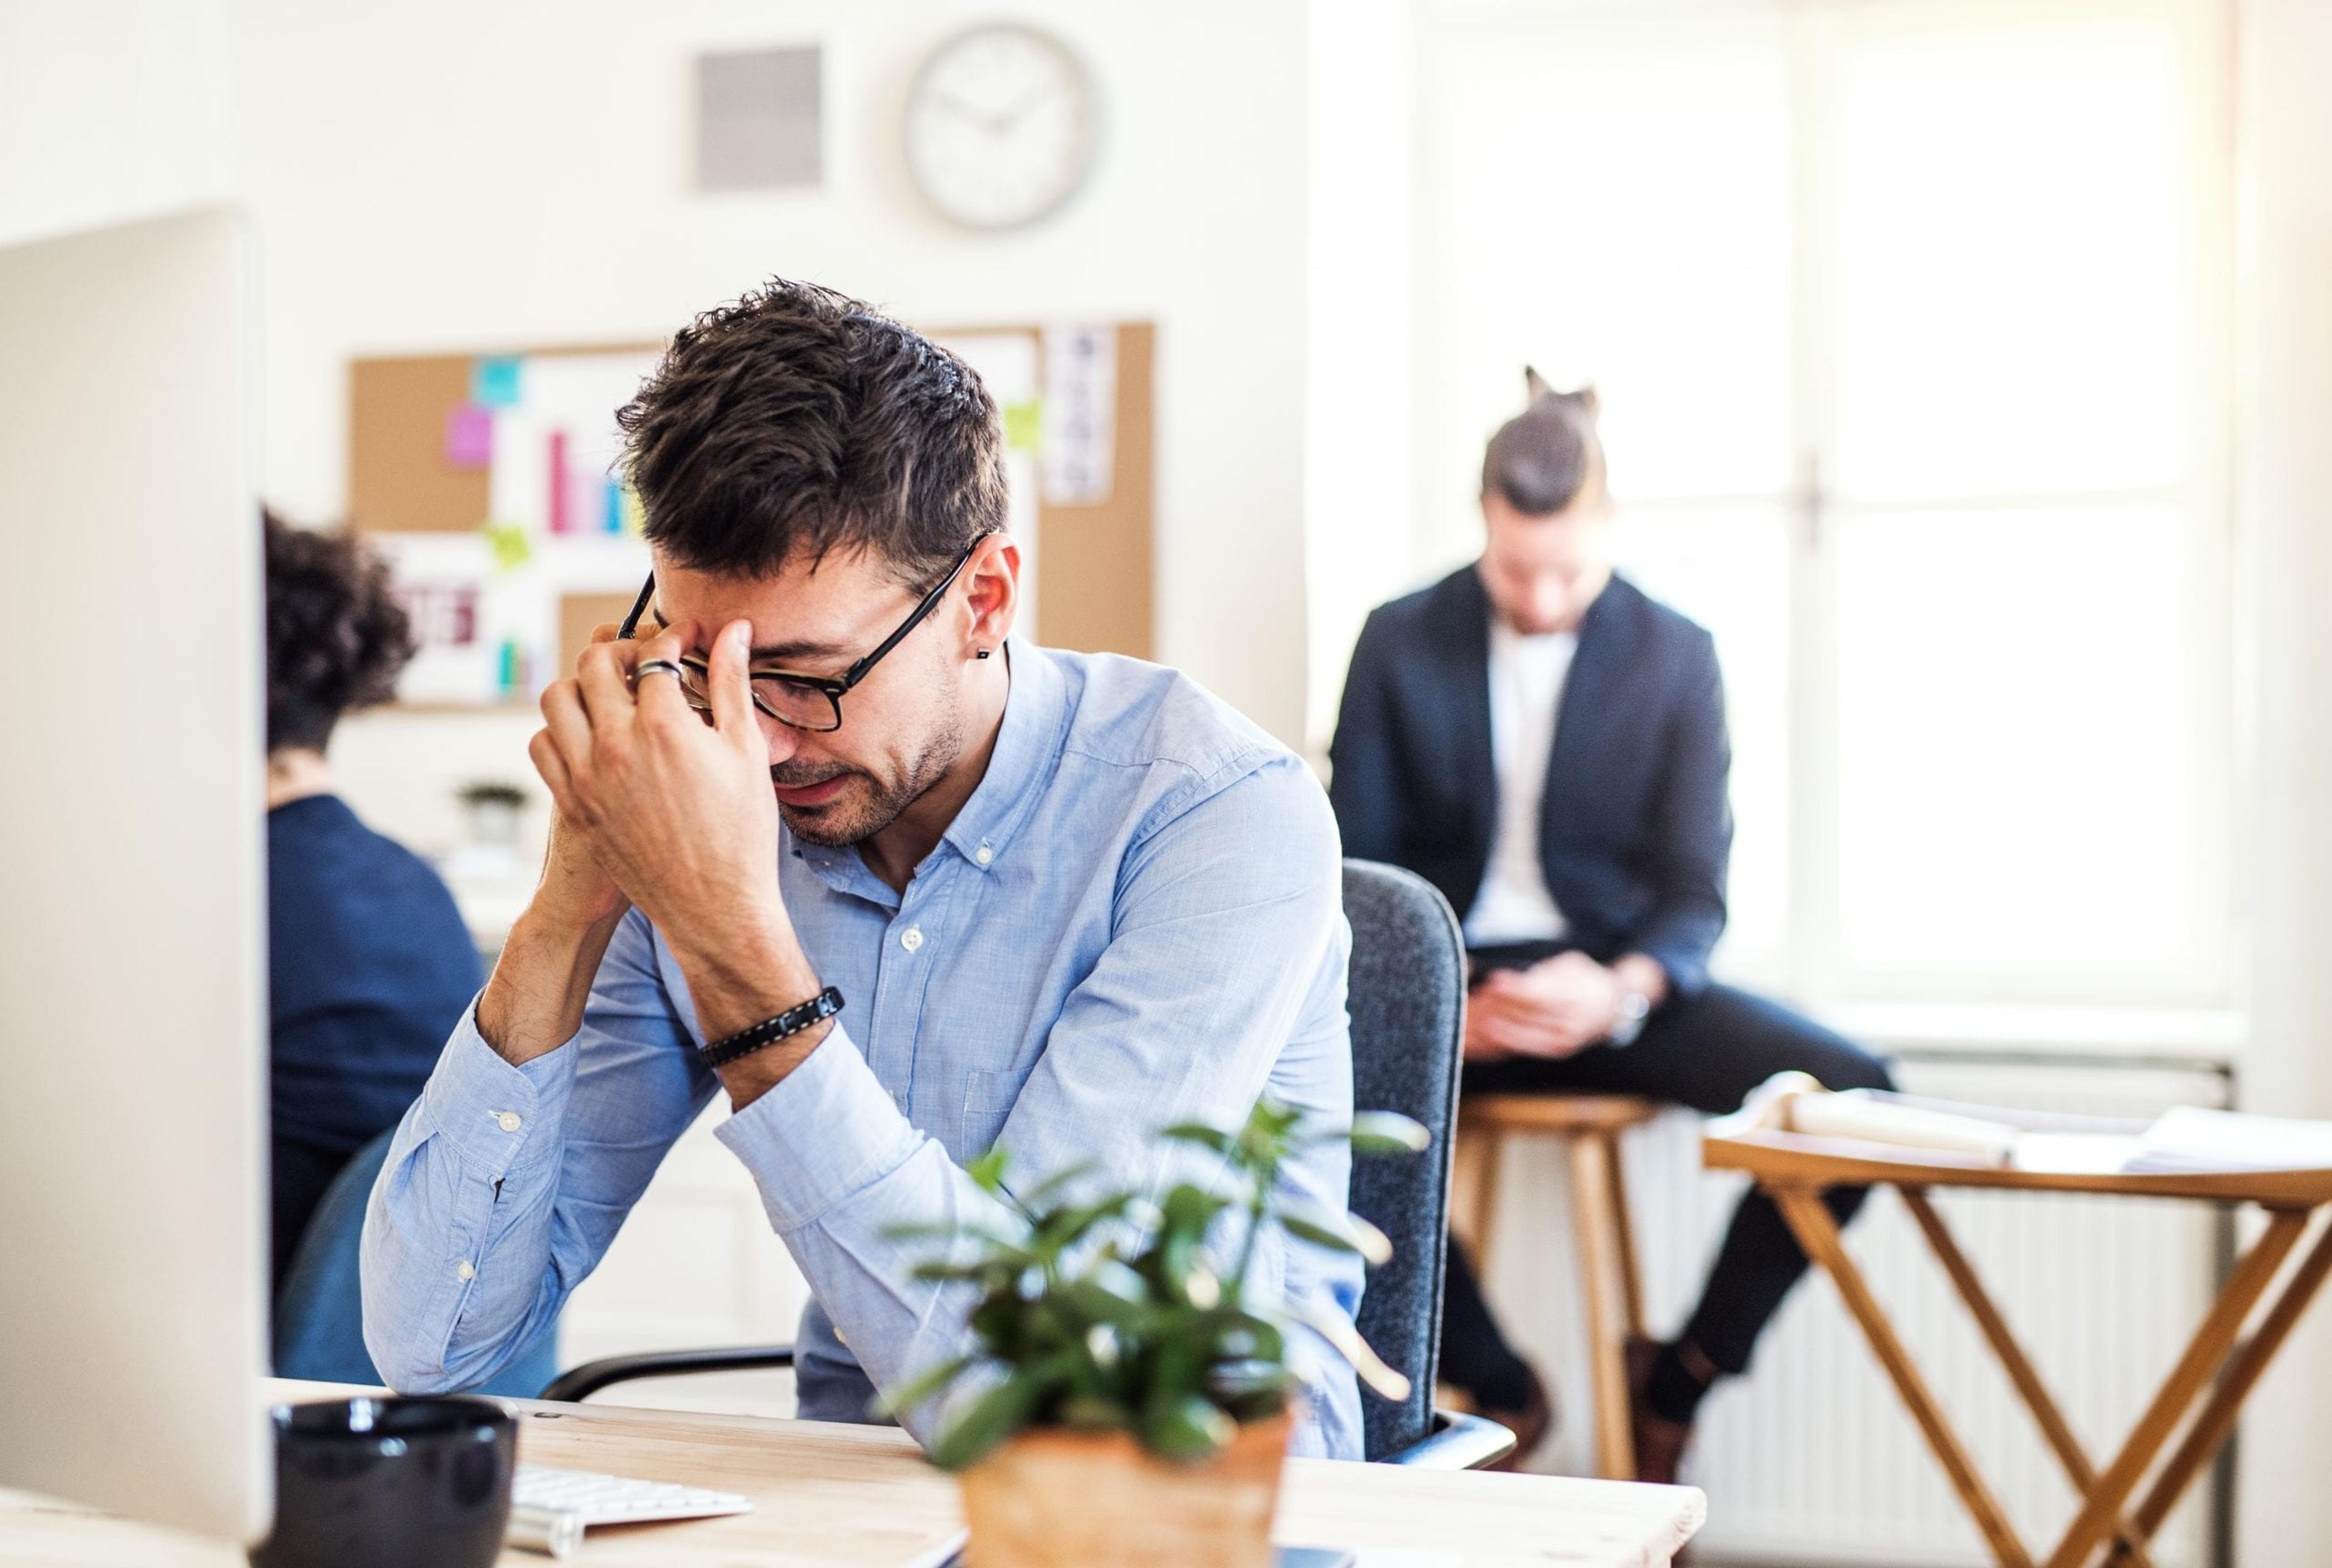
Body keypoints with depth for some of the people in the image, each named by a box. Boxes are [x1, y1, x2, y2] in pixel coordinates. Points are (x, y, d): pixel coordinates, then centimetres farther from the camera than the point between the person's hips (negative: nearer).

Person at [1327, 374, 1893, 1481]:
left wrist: (1622, 992, -25)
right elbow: (1356, 869, 1)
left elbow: (1694, 895, -1)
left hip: (1609, 980, 1)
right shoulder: (1400, 641, 1)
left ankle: (1680, 1376, -1)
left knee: (1853, 1089, -24)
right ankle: (1494, 1385, -11)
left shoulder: (1676, 656, 1)